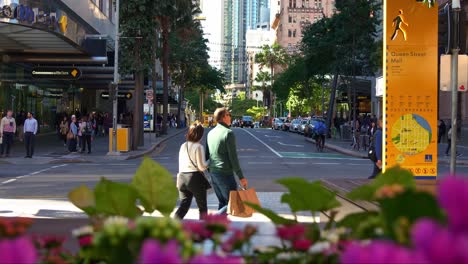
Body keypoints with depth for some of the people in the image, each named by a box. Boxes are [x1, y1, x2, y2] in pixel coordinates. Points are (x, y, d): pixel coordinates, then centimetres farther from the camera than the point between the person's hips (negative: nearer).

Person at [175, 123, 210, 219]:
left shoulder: (183, 146, 7)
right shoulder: (199, 147, -12)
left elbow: (180, 164, 12)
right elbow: (201, 167, -13)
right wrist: (208, 163, 6)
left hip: (182, 177, 5)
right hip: (195, 178, -5)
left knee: (184, 205, 9)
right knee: (202, 206, 11)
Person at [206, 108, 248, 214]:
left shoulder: (211, 133, 10)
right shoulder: (228, 133, -14)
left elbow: (207, 154, 16)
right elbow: (233, 157, -17)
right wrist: (241, 177, -14)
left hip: (213, 173, 8)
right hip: (225, 174, -8)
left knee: (222, 202, 17)